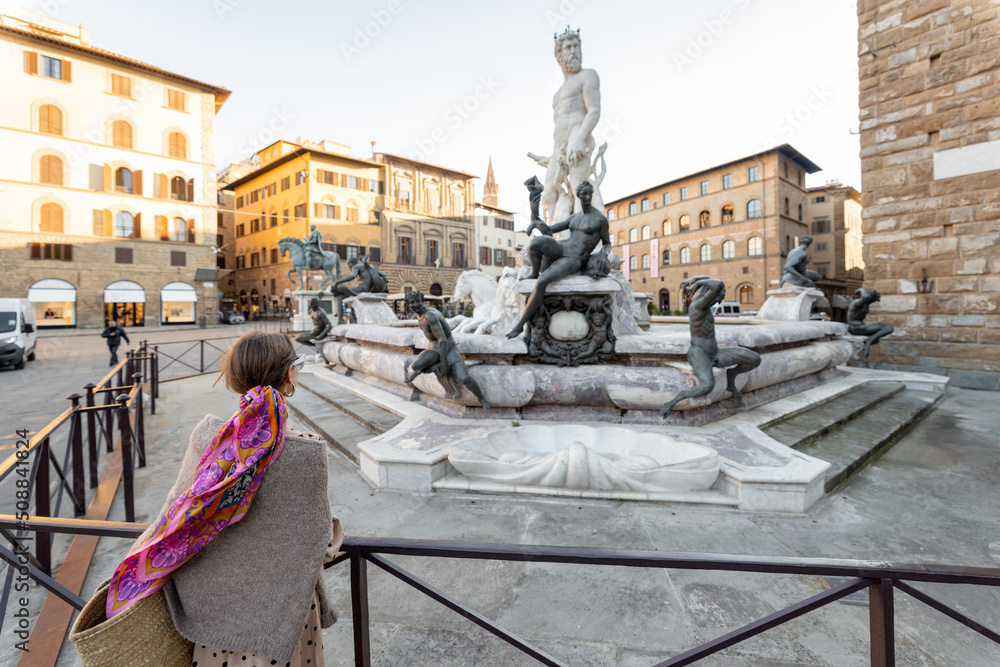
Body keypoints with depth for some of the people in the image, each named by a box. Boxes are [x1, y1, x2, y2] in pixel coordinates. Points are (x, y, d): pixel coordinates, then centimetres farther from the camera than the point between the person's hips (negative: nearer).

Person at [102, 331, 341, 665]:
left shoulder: (207, 433, -15)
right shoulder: (307, 452, -27)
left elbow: (179, 509, -3)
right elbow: (316, 546, -18)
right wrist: (333, 530, 4)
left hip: (214, 598, 4)